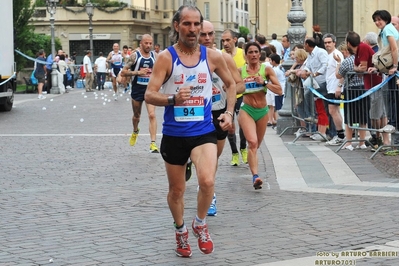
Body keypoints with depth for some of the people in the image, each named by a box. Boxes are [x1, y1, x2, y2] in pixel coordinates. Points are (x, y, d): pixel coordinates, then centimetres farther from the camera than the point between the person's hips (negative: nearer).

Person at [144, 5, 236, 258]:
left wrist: (229, 113, 5)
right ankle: (181, 231, 39)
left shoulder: (213, 56, -1)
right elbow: (149, 95, -13)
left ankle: (200, 224, 8)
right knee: (177, 189, 13)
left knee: (207, 181, -21)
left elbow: (231, 84, 16)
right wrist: (172, 99, -31)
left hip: (203, 131, 0)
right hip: (174, 133, 0)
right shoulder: (166, 57, -8)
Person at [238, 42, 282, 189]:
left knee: (257, 144, 18)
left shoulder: (267, 70, -3)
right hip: (247, 110, -2)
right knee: (252, 142, -21)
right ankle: (255, 176, -28)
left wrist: (264, 82, -20)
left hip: (263, 111, 2)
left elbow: (279, 91, -9)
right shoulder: (240, 71, -2)